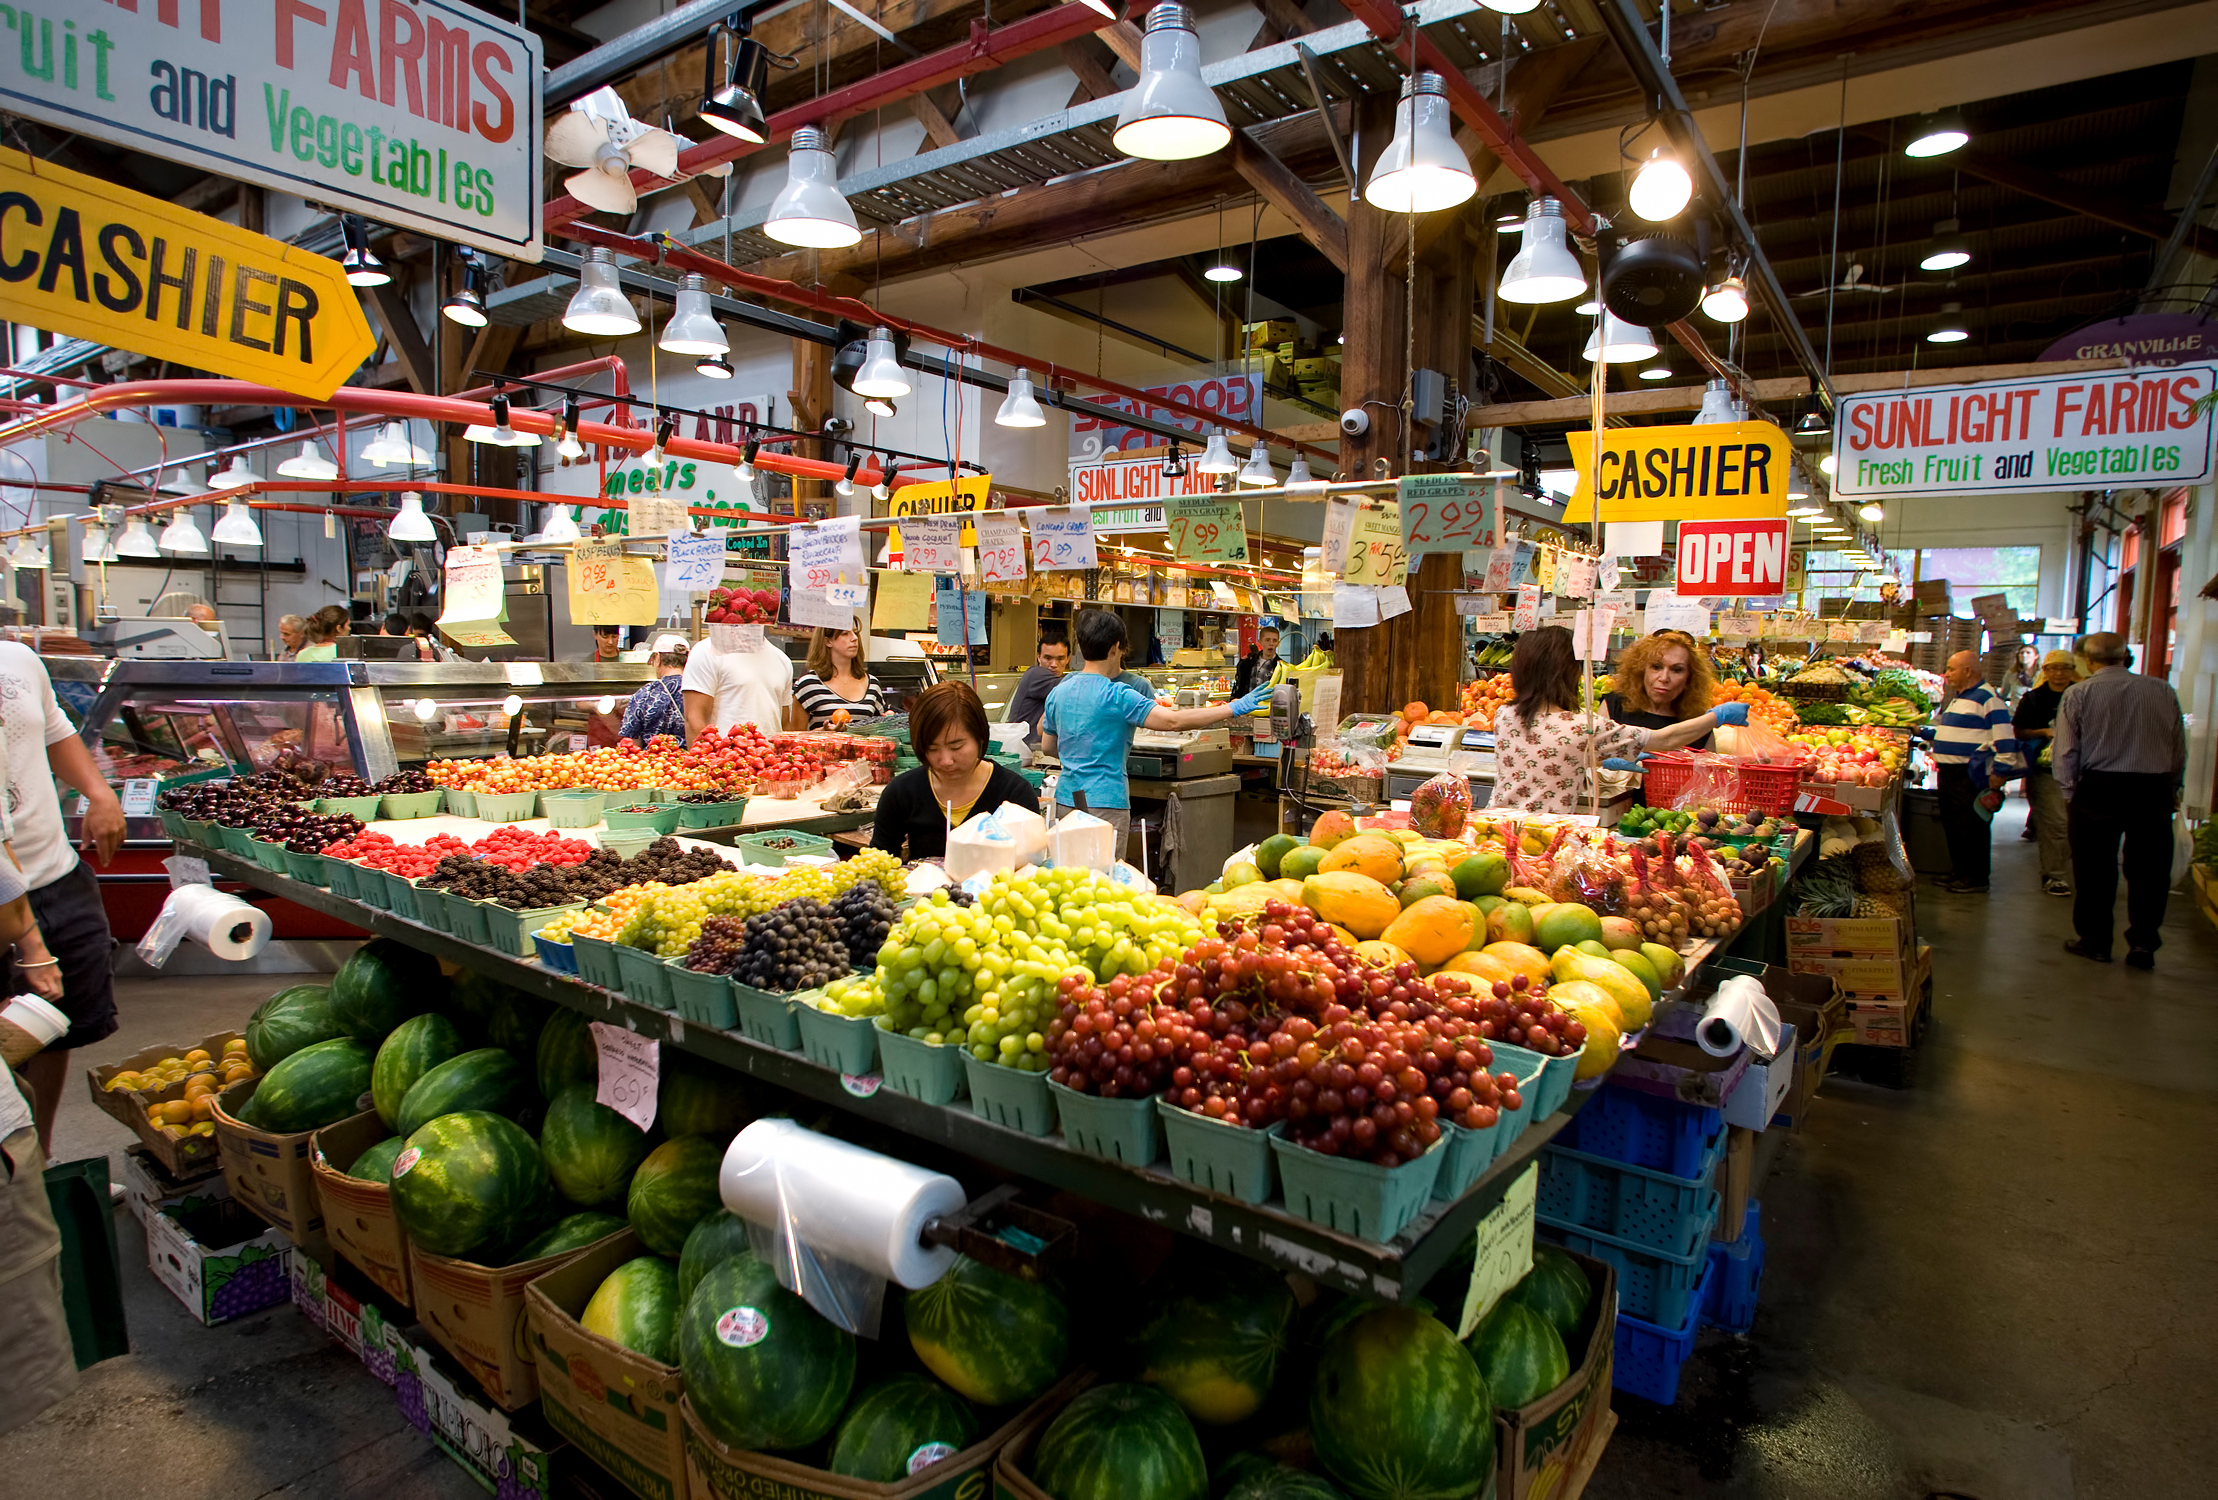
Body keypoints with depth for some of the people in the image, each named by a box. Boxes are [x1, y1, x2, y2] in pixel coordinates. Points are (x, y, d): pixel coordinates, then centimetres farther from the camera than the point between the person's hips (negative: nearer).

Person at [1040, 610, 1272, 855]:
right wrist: (1233, 709, -16)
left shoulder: (1058, 692, 7)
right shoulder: (1117, 695, -14)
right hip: (1104, 802, -7)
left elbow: (1047, 745, 18)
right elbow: (1173, 720, -21)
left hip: (1065, 797, 7)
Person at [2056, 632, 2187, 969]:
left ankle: (2094, 941, 15)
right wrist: (2173, 790, 21)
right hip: (2155, 789, 2)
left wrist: (2069, 793, 7)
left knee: (2094, 869, 7)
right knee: (2149, 869, 10)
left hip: (2098, 789, -2)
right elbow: (2180, 748, 10)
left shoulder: (2078, 693, -5)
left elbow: (2066, 751, -3)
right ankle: (2143, 943, 10)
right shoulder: (2163, 691, 3)